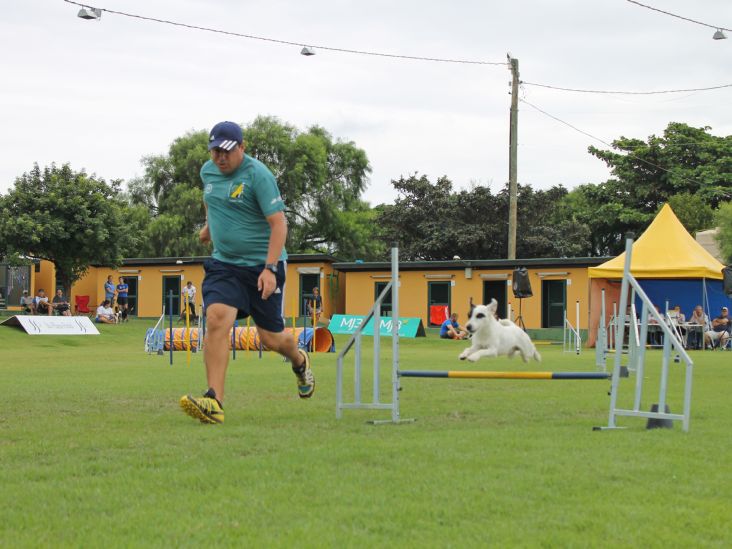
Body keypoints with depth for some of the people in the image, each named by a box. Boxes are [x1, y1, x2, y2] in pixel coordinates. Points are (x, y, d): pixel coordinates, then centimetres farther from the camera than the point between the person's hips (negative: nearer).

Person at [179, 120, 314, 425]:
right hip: (223, 263, 4)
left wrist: (270, 269, -25)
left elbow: (278, 223, -18)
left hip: (261, 266, -4)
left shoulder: (258, 175, -14)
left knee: (271, 337, 4)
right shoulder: (208, 171, 5)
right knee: (216, 320, -20)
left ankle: (299, 361, 42)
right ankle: (214, 402, -25)